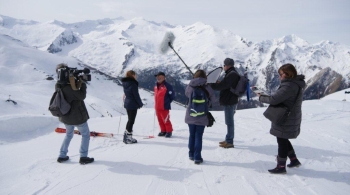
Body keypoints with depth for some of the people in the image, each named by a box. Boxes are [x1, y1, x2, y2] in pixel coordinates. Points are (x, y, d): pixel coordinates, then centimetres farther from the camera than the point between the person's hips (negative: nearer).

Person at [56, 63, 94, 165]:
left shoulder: (58, 86, -2)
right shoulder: (70, 87, -27)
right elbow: (82, 96, -19)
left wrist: (78, 83, -7)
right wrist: (82, 83, -13)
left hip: (65, 116, 8)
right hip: (77, 116, -7)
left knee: (69, 134, 26)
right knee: (86, 135, 10)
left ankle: (62, 156, 27)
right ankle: (83, 157, 10)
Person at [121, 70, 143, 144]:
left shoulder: (125, 83, 9)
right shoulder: (133, 83, -17)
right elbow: (136, 95, -16)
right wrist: (140, 104, -3)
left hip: (127, 103, 8)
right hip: (133, 105, -8)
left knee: (130, 120, 19)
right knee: (131, 121, 0)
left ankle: (126, 136, 24)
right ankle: (129, 138, 5)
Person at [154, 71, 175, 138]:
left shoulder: (167, 86, -14)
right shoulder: (156, 85, 10)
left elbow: (172, 96, -10)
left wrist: (167, 102, -4)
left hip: (164, 107, -7)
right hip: (157, 107, 7)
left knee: (166, 120, -2)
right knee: (160, 120, 14)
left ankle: (169, 131, 14)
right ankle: (163, 131, 28)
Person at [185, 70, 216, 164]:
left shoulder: (190, 87, -7)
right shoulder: (207, 88, -11)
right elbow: (213, 99, 2)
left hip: (190, 116, 2)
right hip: (201, 117, -2)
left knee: (192, 135, 16)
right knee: (199, 136, 5)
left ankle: (191, 155, 25)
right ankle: (197, 157, 5)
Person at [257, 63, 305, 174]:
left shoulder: (289, 86, -23)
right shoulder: (296, 84, 9)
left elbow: (274, 99, -26)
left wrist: (261, 97, -10)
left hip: (285, 121, -10)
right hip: (291, 119, 10)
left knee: (282, 141, 2)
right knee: (284, 140, 23)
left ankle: (281, 166, 14)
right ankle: (294, 160, 34)